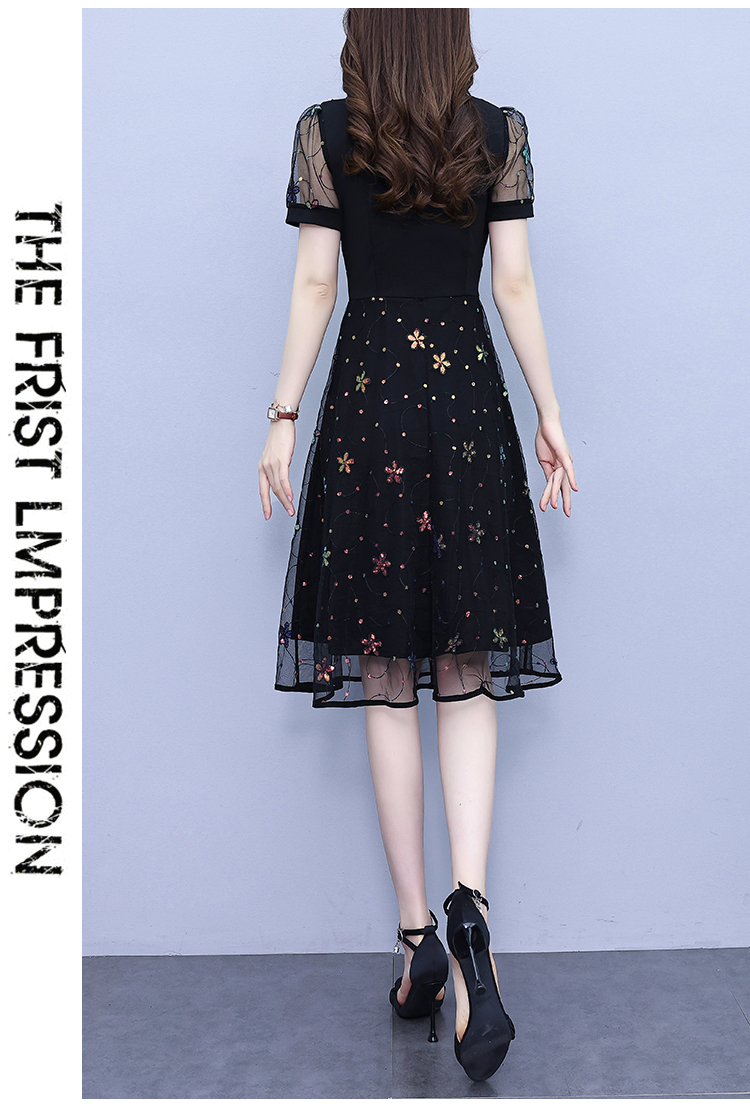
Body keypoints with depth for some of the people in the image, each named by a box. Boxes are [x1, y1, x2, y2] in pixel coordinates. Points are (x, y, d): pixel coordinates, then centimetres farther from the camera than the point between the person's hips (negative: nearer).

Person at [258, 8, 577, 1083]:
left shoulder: (324, 133, 3)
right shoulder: (503, 133, 6)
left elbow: (314, 284, 0)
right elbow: (516, 284, 3)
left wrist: (284, 416, 5)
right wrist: (551, 414, 8)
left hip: (367, 400, -1)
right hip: (470, 399, 1)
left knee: (390, 684, 5)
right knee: (467, 678, 7)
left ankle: (418, 932, 11)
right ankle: (469, 904, -12)